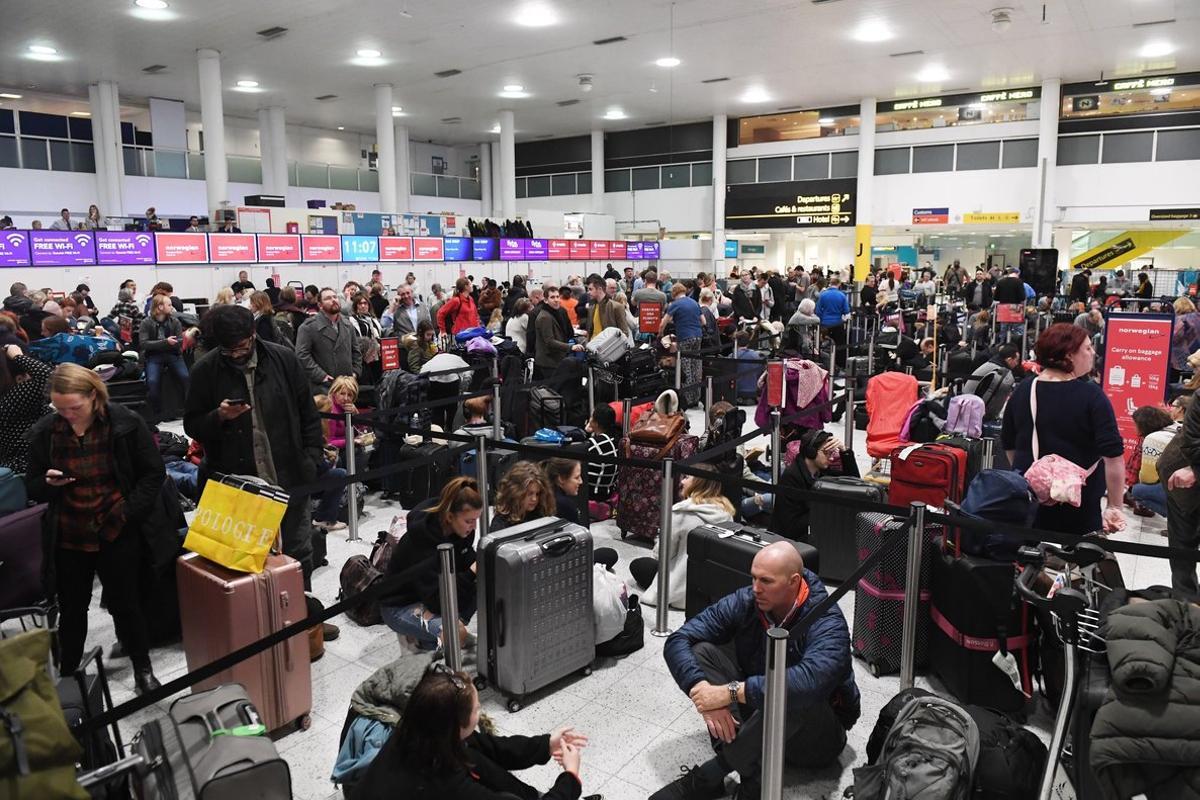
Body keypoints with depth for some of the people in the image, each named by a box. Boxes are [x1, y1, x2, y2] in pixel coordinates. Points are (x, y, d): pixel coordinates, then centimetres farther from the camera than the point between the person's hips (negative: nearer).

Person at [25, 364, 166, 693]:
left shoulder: (126, 423, -11)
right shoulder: (44, 432, -4)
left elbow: (153, 473, -4)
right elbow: (32, 489, 6)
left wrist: (128, 512, -12)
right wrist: (48, 483, -17)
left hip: (117, 534, -2)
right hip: (67, 539, 2)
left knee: (125, 605, 11)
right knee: (71, 610, 14)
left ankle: (142, 669, 30)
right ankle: (67, 675, 32)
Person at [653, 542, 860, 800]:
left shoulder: (827, 623, -26)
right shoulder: (745, 602, -12)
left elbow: (809, 682, -47)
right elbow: (677, 641, -17)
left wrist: (731, 692, -45)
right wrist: (703, 690, -35)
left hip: (818, 733, -4)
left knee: (794, 696, -40)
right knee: (702, 651, -16)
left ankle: (707, 777, -28)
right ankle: (749, 772, -29)